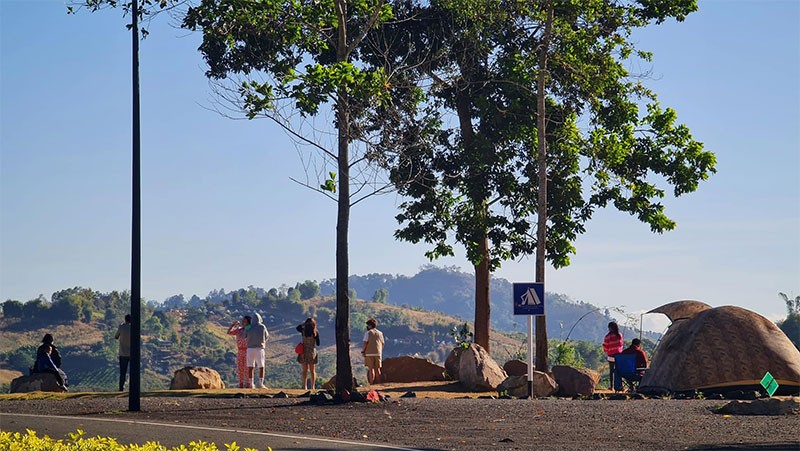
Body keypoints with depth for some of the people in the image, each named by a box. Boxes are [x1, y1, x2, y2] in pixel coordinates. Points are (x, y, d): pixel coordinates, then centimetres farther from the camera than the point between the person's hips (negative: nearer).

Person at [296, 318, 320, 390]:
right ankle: (313, 387, 6)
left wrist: (304, 323, 12)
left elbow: (298, 328, 18)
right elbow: (318, 343, -1)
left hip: (304, 352, 1)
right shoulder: (316, 332, -9)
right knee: (312, 371, 9)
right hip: (312, 352, -1)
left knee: (305, 371, 9)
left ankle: (305, 386, 6)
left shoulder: (303, 330, -5)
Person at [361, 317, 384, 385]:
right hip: (378, 353, 4)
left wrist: (363, 351, 1)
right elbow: (382, 343, 12)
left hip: (369, 353, -4)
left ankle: (371, 384, -8)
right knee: (377, 369, 9)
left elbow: (365, 343, -11)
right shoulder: (380, 333, 12)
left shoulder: (368, 333, -4)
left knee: (371, 369, -4)